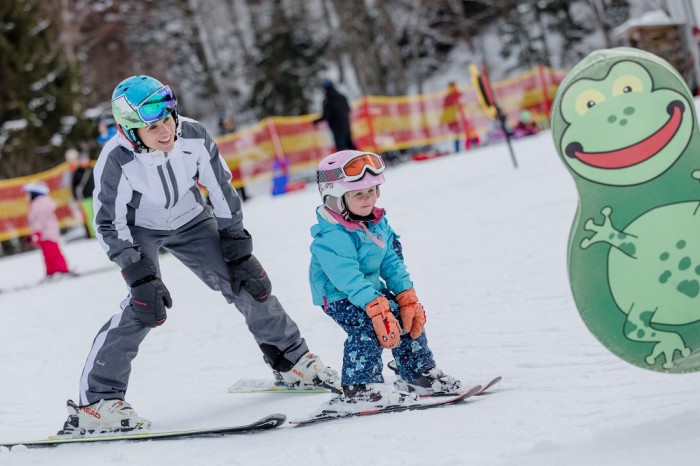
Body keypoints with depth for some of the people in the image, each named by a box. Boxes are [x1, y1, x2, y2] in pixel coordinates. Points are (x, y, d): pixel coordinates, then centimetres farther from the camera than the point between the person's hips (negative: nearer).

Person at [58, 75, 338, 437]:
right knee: (146, 304, -25)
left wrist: (238, 252, -11)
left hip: (189, 221, 4)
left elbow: (223, 193, -12)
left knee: (248, 282, -2)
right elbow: (109, 226, -22)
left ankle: (291, 361, 21)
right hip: (139, 229, -3)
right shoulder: (116, 160, -32)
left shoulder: (193, 137, -26)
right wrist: (141, 277, -28)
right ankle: (96, 401, -21)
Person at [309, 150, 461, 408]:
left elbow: (392, 263, 4)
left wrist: (407, 297, -4)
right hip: (338, 296, -8)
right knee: (368, 326, -29)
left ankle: (419, 373, 19)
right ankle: (359, 387, -23)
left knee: (408, 317, 5)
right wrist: (376, 308, -39)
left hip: (371, 288, 8)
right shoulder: (331, 236, -28)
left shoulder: (378, 223, 0)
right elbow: (349, 279, -34)